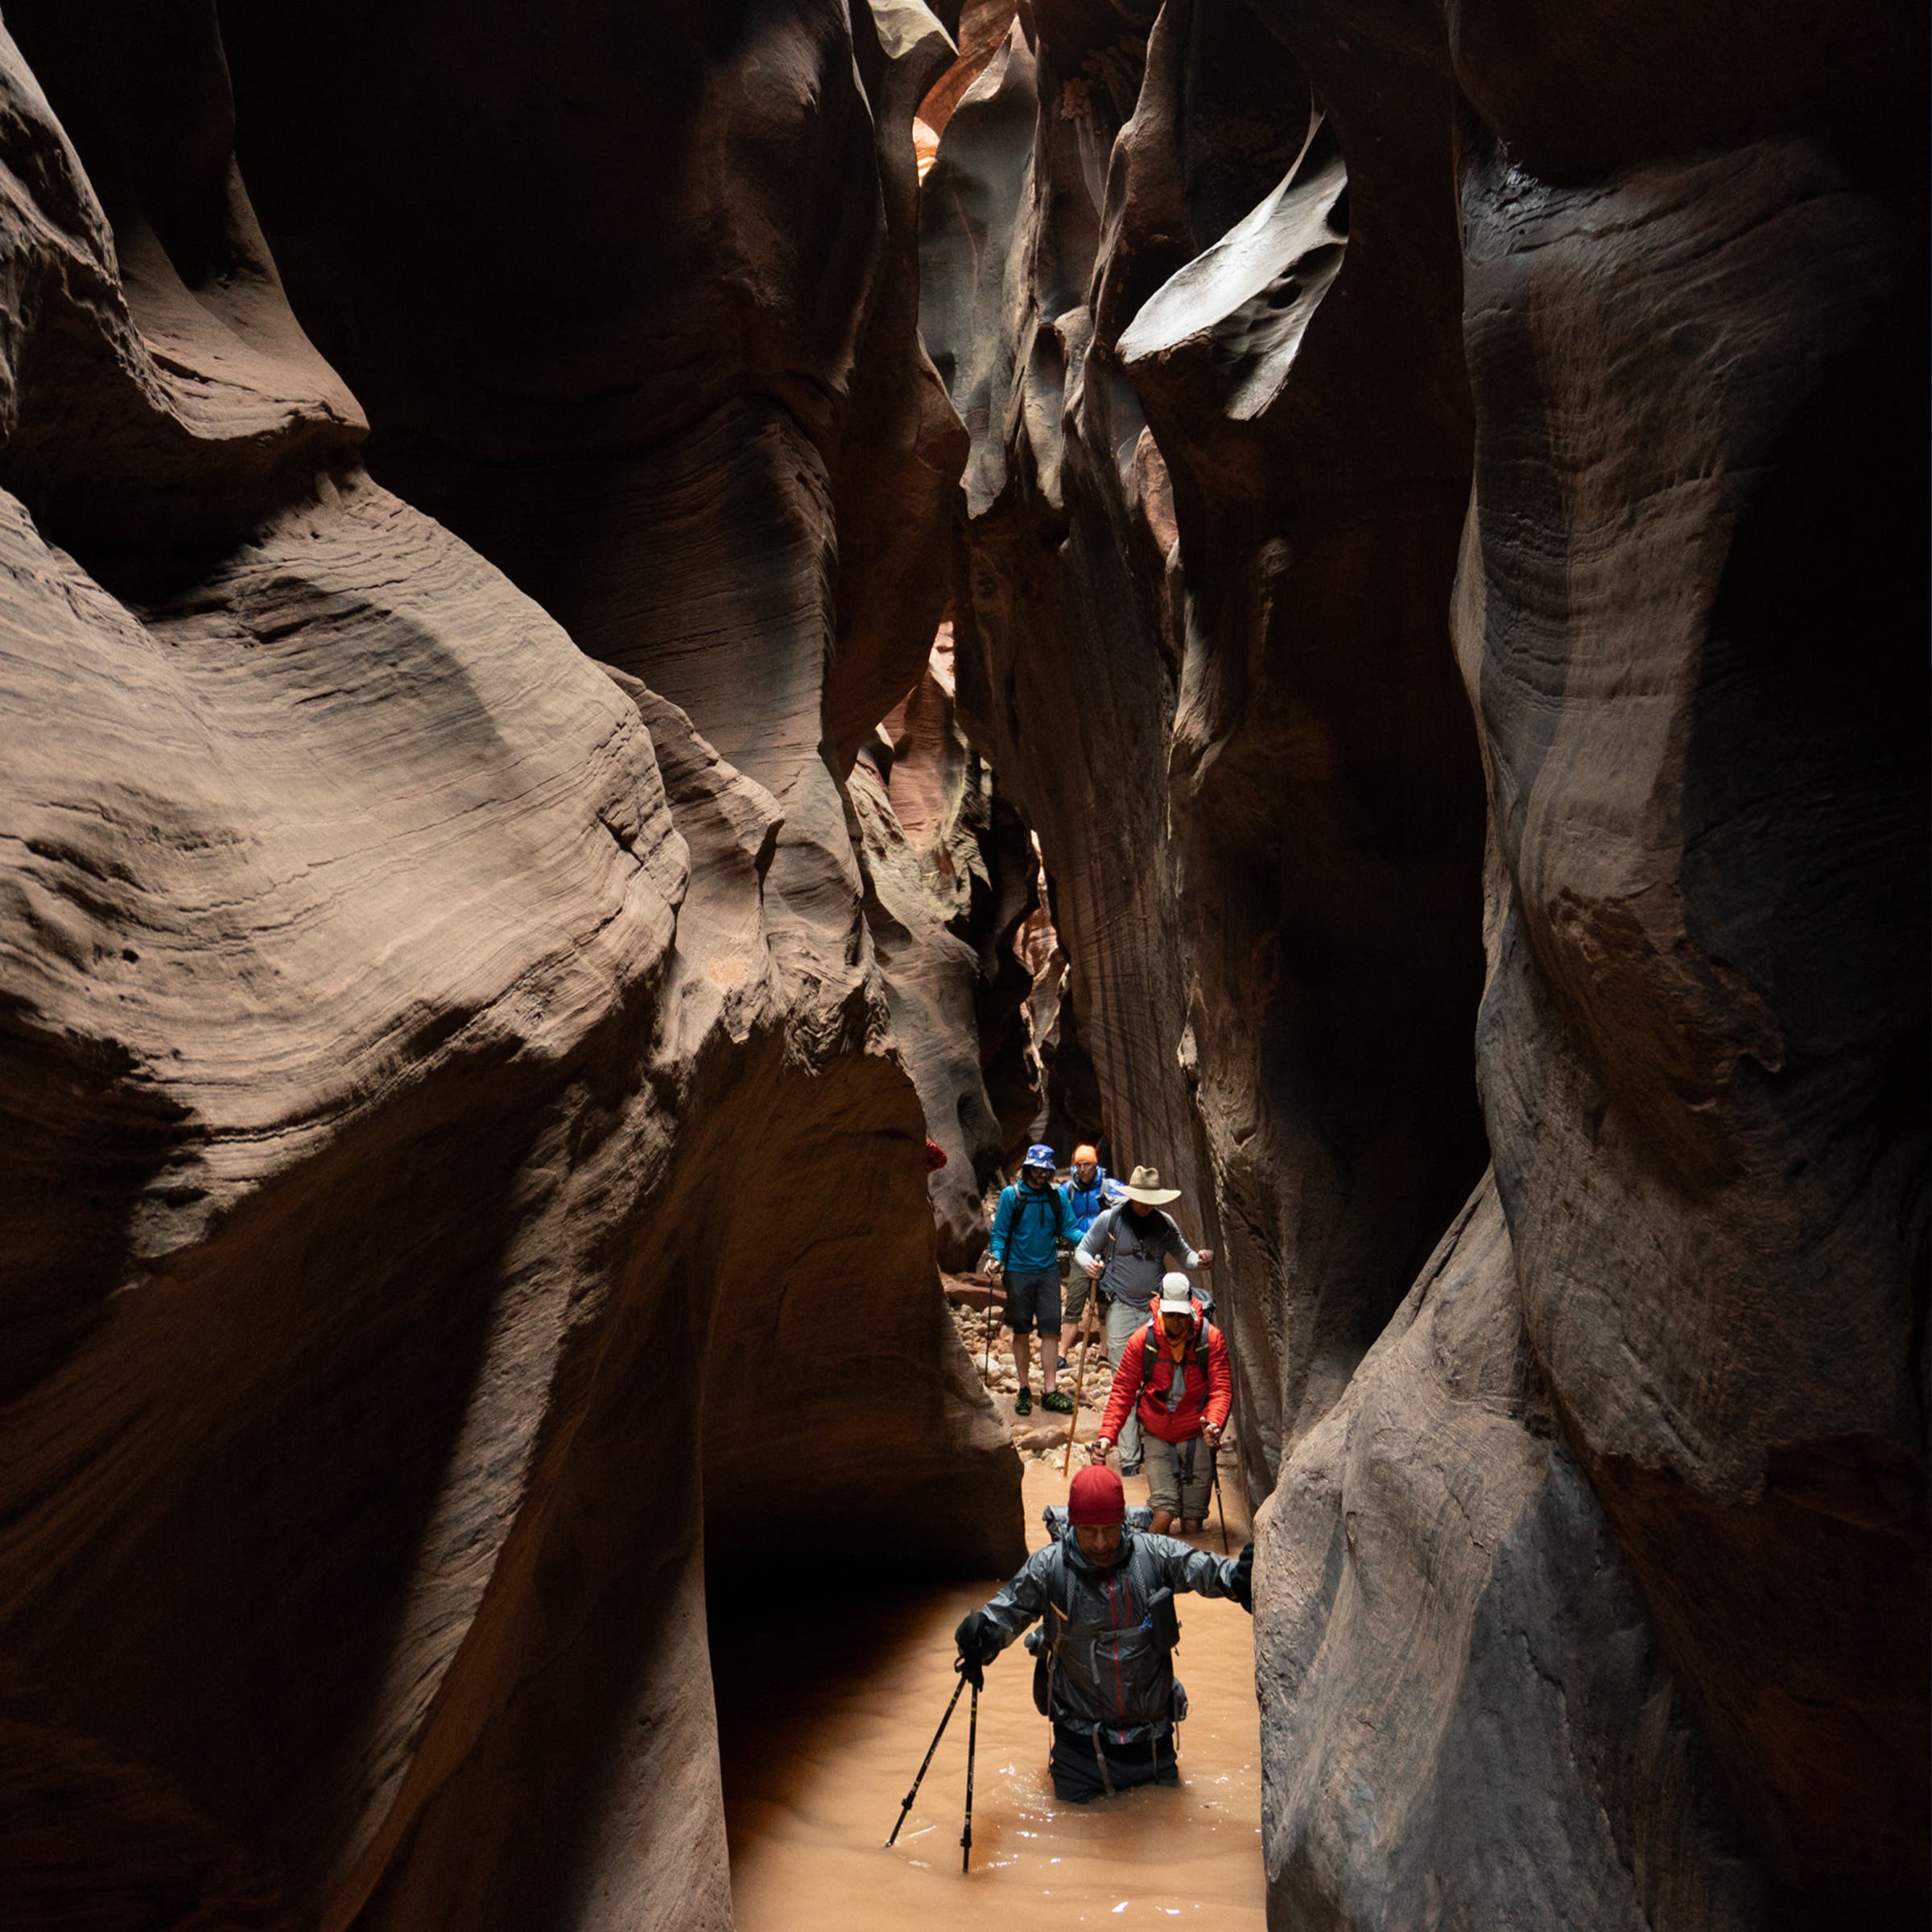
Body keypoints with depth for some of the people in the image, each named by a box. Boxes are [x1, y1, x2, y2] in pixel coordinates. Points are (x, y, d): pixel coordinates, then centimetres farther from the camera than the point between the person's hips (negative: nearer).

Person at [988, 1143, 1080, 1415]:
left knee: (1050, 1331, -1)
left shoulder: (1057, 1197, 4)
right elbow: (1000, 1232, -1)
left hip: (1048, 1272, 2)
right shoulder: (1011, 1195, -3)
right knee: (1022, 1333, 6)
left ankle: (1050, 1391, 4)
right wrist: (997, 1257, -18)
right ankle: (1024, 1389, 18)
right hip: (1019, 1273, -2)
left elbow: (1068, 1230, 4)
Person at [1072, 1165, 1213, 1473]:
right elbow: (1082, 1251, 6)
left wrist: (1199, 1259, -11)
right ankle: (1129, 1457, 3)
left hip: (1158, 1309, 2)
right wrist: (1090, 1264, -17)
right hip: (1121, 1309, -2)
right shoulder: (1109, 1220, -1)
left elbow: (1182, 1254, 12)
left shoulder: (1165, 1223, 6)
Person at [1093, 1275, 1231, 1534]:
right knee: (1164, 1514, -12)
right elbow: (1123, 1390, -2)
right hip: (1158, 1437, 0)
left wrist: (1214, 1423, -30)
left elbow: (1222, 1388, -10)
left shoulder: (1211, 1339, -6)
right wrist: (1107, 1434, -13)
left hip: (1197, 1436, 0)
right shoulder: (1143, 1339, -5)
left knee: (1192, 1523, 1)